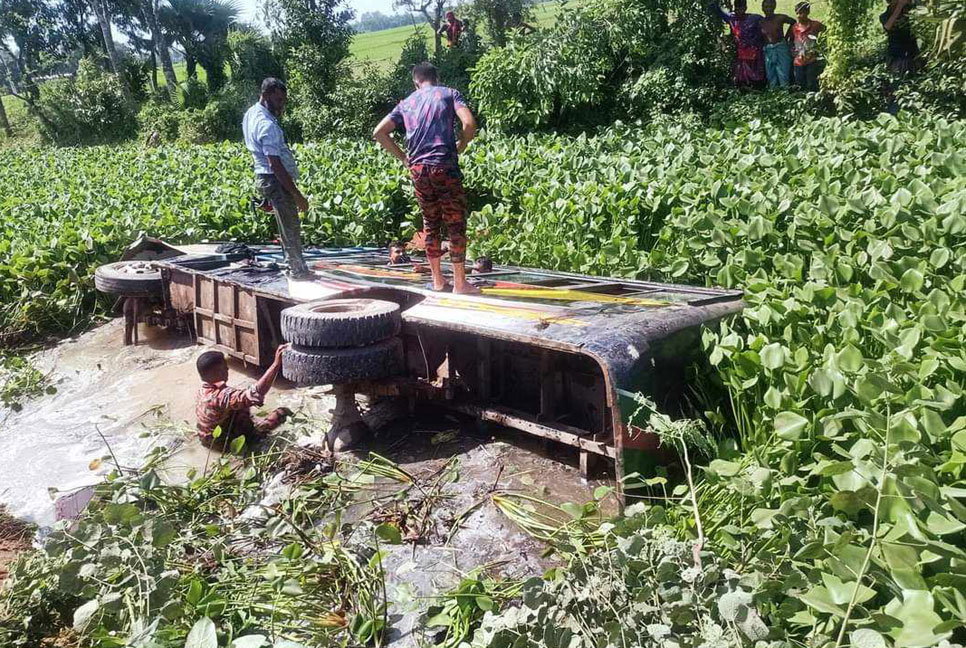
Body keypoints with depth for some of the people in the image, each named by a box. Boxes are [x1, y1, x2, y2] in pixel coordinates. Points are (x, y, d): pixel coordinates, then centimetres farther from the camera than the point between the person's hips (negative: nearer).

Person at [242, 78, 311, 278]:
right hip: (276, 180, -10)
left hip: (263, 177, 10)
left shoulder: (251, 114, 10)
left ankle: (296, 267, 24)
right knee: (291, 228, -3)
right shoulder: (267, 125, -22)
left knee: (288, 226, 17)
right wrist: (297, 195, -24)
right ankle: (298, 270, 4)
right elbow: (276, 165, -26)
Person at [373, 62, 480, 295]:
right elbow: (469, 124, -11)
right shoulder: (449, 94, 5)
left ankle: (438, 280, 18)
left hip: (418, 169, 4)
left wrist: (403, 157, 13)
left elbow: (379, 132, 10)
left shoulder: (406, 103, 15)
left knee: (431, 224, 14)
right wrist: (460, 147, 5)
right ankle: (460, 282, 2)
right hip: (445, 166, -4)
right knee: (456, 224, 1)